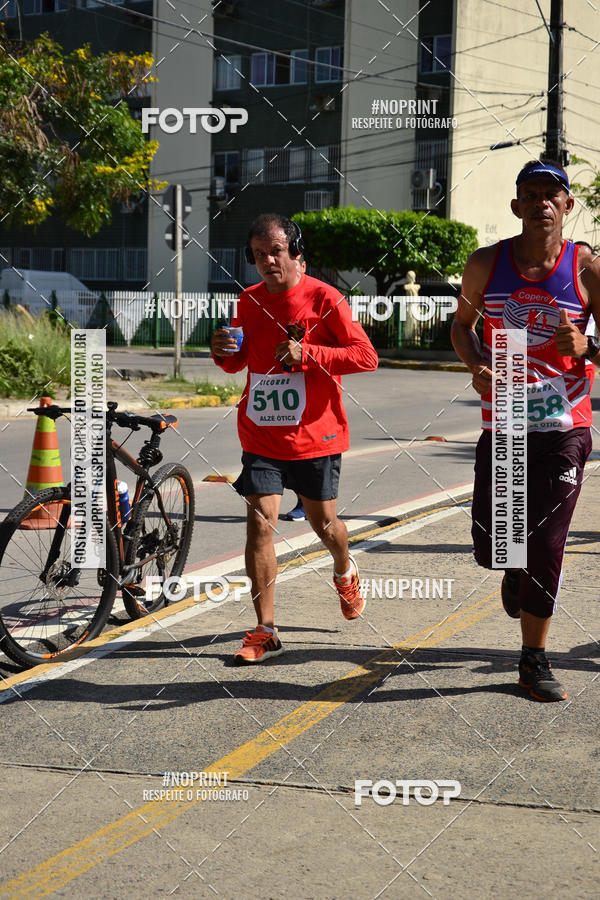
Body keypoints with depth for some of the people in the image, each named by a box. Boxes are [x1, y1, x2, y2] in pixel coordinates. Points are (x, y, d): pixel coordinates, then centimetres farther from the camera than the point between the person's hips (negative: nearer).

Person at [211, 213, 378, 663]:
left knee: (323, 521, 13)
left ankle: (345, 570, 49)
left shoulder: (323, 298, -9)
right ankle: (265, 631, 0)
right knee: (259, 523, -7)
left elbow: (366, 356, -12)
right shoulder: (249, 301, 6)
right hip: (261, 434, 3)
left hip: (314, 434, -3)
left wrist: (307, 353, -23)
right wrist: (224, 353, -5)